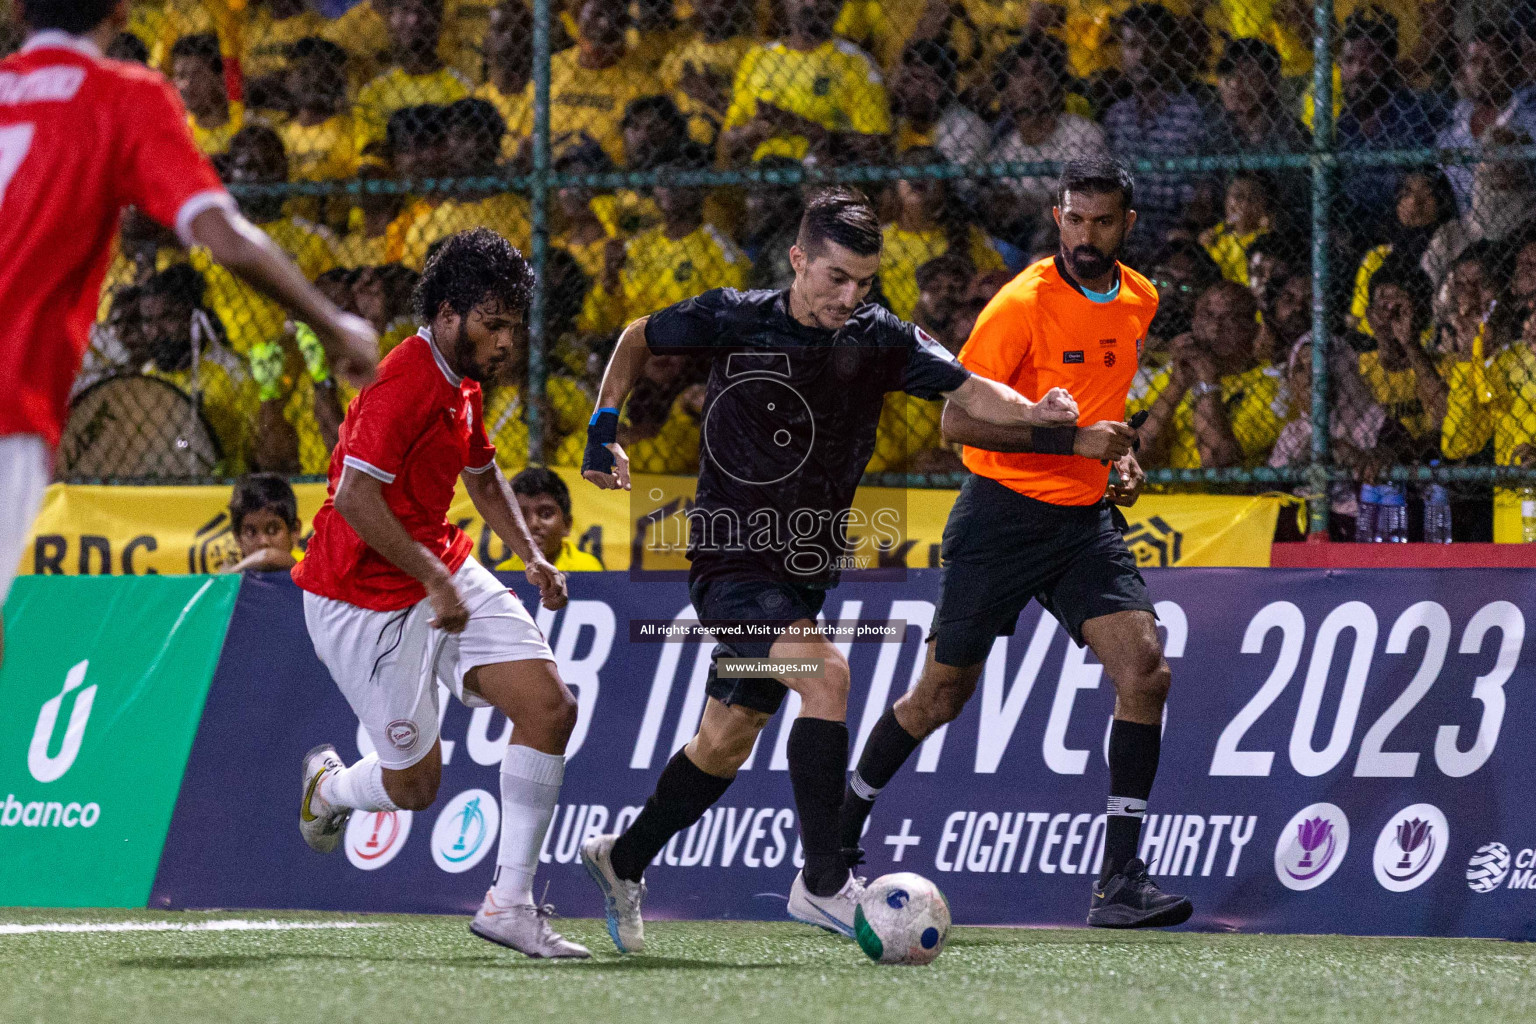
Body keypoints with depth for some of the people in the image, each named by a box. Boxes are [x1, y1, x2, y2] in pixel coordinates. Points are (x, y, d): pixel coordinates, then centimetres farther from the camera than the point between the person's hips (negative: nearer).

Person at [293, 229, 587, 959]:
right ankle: (328, 785, 36)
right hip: (367, 599, -9)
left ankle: (510, 902, -4)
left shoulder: (463, 384, 9)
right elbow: (354, 498, -28)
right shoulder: (404, 382, -21)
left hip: (445, 576, 9)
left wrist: (528, 554, 14)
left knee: (549, 707, -9)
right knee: (415, 784, -2)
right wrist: (434, 581, -24)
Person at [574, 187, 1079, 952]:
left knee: (726, 744, 14)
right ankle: (821, 882, -23)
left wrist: (1034, 412, -29)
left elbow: (968, 391, -10)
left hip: (804, 573, 5)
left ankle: (622, 861, 37)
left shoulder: (879, 341, -3)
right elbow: (638, 340, 7)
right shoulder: (731, 320, -10)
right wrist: (604, 429, -1)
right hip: (729, 564, -5)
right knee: (826, 675, -27)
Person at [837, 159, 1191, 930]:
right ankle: (840, 830, 27)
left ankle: (1119, 882, -12)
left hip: (1086, 520, 5)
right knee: (943, 694, 3)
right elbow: (958, 420, -19)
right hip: (1003, 516, -5)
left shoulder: (1139, 301, 6)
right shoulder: (1023, 304, -15)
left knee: (1146, 672, -14)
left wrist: (1119, 455, 10)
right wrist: (1074, 439, -24)